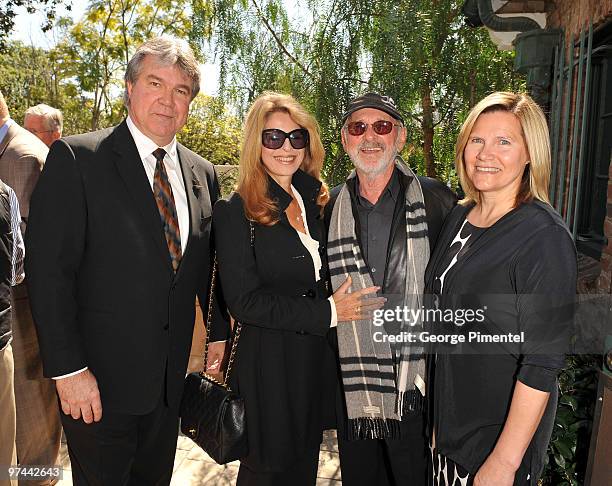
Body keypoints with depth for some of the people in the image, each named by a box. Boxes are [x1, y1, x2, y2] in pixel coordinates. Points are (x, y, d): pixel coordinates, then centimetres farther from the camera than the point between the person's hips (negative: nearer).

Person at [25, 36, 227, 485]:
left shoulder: (203, 173, 6)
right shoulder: (76, 158, -9)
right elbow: (48, 268, -13)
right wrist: (68, 367, -16)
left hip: (171, 378, 5)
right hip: (99, 379, -4)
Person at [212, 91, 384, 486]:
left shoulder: (315, 201, 6)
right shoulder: (235, 212, -13)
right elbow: (244, 301, -18)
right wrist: (326, 313, -20)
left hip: (318, 359, 6)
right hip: (269, 367, -5)